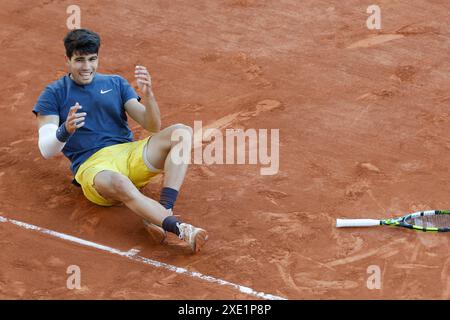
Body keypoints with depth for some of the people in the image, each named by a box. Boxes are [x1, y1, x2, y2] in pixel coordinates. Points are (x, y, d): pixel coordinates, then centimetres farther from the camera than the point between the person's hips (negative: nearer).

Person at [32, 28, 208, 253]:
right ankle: (181, 229, -53)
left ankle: (163, 213, -35)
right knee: (119, 184, -41)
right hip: (92, 165, -4)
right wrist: (66, 130, -24)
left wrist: (147, 94, -10)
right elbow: (46, 150, -1)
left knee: (182, 133, -21)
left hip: (131, 154, 5)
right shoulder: (53, 94, 10)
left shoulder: (116, 83, 19)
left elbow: (152, 126, 11)